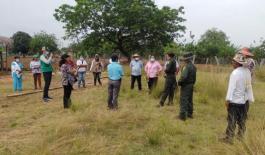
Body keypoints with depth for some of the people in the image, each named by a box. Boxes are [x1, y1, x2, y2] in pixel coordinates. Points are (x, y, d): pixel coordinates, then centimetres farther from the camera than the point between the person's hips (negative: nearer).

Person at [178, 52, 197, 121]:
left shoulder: (186, 66, -21)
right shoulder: (193, 66, 7)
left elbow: (183, 77, -30)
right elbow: (194, 77, 11)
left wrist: (179, 82, -15)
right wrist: (192, 83, 17)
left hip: (185, 85, -9)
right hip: (191, 85, 9)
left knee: (183, 101, -3)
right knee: (190, 100, 17)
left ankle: (182, 115, 1)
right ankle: (190, 114, 27)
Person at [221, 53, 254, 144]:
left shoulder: (235, 73, -19)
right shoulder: (247, 71, 0)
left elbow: (231, 87, -21)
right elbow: (249, 86, 6)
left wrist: (228, 99, -18)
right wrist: (250, 98, 13)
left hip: (234, 100, -6)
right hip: (243, 100, 6)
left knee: (232, 120, 3)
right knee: (242, 120, 18)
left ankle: (229, 138, 9)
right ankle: (241, 136, 30)